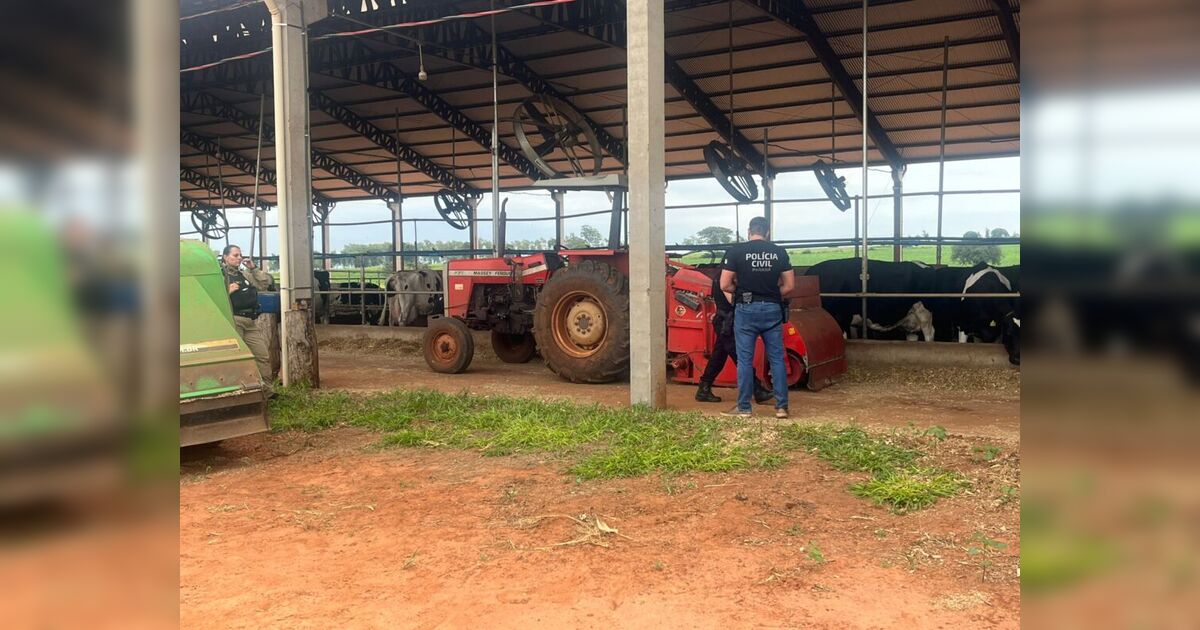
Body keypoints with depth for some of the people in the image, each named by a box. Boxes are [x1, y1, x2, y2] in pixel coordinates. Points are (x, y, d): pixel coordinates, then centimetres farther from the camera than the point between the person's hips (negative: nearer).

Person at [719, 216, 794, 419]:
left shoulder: (735, 251, -3)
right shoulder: (779, 252, 6)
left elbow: (725, 285, -4)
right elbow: (789, 285, 6)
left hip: (746, 309, -2)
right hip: (772, 309, 2)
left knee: (745, 360, 3)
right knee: (777, 359, 8)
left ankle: (743, 407, 7)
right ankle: (781, 406, 10)